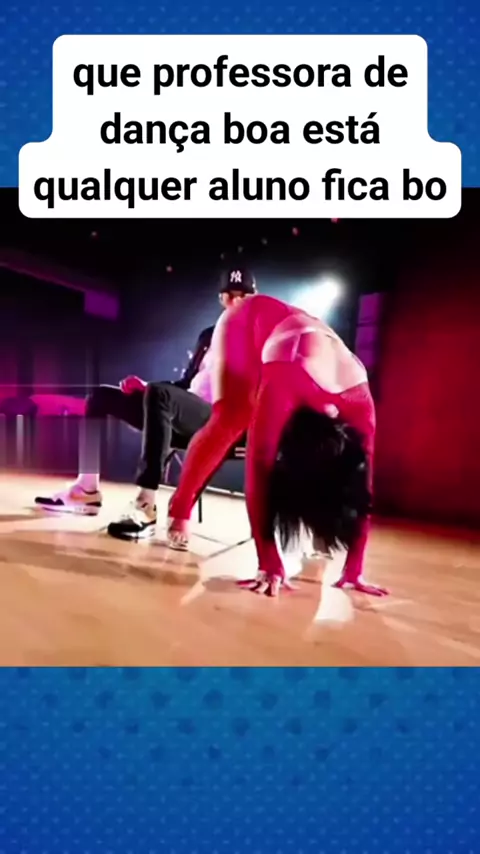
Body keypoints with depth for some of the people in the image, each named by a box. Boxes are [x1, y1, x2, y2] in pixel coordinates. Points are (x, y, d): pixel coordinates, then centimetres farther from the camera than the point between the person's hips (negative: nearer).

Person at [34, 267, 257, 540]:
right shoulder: (209, 335, 24)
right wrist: (146, 388, 6)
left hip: (219, 422, -8)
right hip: (182, 417, 8)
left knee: (159, 394, -38)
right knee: (101, 396, 8)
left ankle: (146, 508, -40)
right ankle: (88, 489, -4)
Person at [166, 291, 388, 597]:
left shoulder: (359, 402, -30)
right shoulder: (283, 382, -45)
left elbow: (362, 491, -25)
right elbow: (260, 466, -45)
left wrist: (355, 570, -25)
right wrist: (270, 562, -45)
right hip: (248, 322, -4)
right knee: (230, 423, -22)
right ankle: (179, 510, -6)